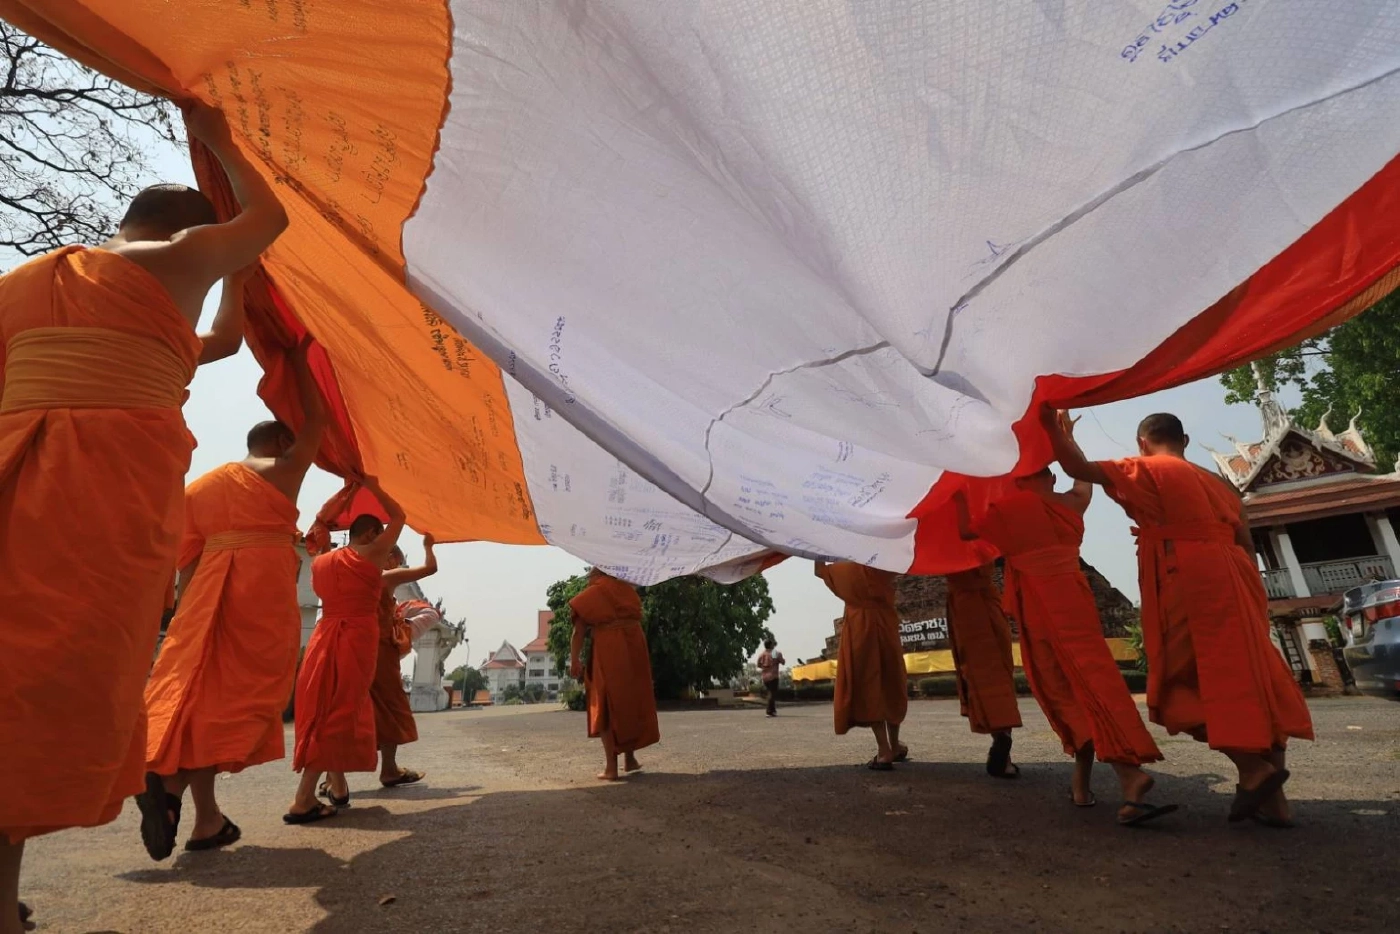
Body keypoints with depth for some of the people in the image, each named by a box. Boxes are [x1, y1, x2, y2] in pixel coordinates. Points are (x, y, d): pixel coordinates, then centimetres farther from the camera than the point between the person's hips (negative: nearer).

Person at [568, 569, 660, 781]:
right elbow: (636, 618, 17)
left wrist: (574, 660, -4)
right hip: (634, 648, 3)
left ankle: (611, 767, 1)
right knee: (632, 701, 17)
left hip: (608, 652, -3)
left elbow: (579, 631, 0)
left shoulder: (590, 595, 8)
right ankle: (630, 758, 23)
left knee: (607, 706, 4)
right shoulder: (628, 590, 18)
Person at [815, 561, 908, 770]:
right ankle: (894, 746, 25)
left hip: (859, 628, -3)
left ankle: (884, 750, -7)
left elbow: (820, 570, 12)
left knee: (867, 687, -1)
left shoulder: (849, 568, -1)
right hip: (886, 625, 3)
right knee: (890, 685, 15)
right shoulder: (887, 568, 0)